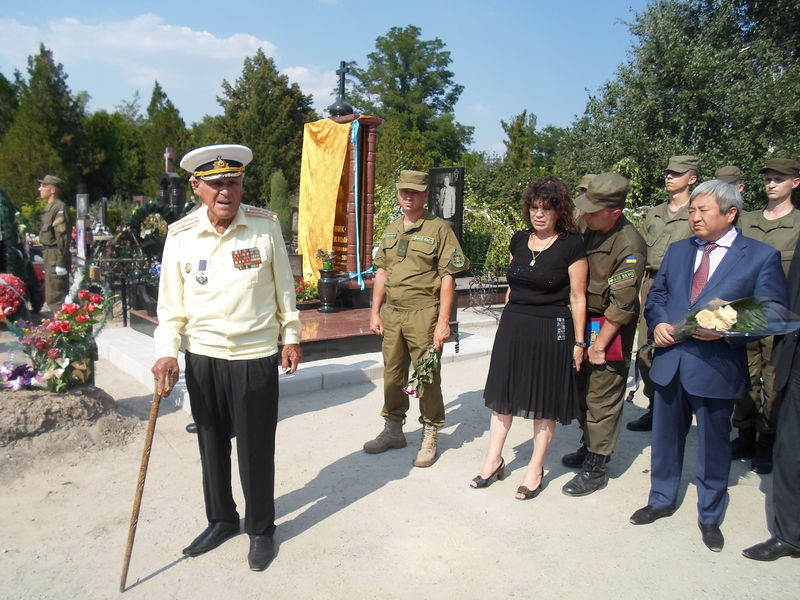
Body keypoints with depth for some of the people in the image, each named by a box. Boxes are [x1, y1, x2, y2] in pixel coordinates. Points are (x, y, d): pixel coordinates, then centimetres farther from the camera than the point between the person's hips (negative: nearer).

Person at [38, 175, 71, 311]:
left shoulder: (59, 207, -15)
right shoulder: (50, 206, 16)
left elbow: (63, 237, -22)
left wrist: (61, 263, -24)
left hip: (56, 258, -11)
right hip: (50, 255, 11)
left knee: (55, 299, -9)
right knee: (51, 297, 18)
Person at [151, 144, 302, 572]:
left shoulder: (266, 225, -6)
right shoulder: (181, 234, -3)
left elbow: (283, 287, 2)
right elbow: (172, 302, 2)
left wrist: (290, 336, 5)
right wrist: (166, 351, -6)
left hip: (256, 358, -2)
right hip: (202, 358, 2)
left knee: (256, 449, 7)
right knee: (211, 445, 16)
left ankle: (261, 528, 30)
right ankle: (221, 519, 39)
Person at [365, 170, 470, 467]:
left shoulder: (439, 229, -6)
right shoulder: (391, 230, 14)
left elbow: (448, 277, -10)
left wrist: (443, 321, -15)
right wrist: (375, 311, 12)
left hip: (423, 313, -6)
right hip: (392, 312, 6)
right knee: (393, 373, 15)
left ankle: (429, 438, 18)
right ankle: (393, 430, 32)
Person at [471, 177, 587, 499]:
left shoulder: (571, 246, -8)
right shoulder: (519, 240, 7)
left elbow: (577, 297, -7)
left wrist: (578, 342, -7)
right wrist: (509, 318, 16)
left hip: (551, 331, -5)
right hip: (513, 327, 5)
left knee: (545, 402, 7)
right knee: (503, 394, 11)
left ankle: (536, 469, 22)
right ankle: (494, 461, 26)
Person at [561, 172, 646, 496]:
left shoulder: (629, 245, -22)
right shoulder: (591, 231, 3)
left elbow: (622, 304, -20)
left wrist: (599, 344, -17)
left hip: (610, 330, -8)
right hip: (584, 323, 8)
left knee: (602, 399, 2)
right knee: (583, 390, 19)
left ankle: (595, 469, 14)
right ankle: (589, 447, 38)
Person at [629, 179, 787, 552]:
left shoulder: (761, 256, -5)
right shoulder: (677, 251, 9)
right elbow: (656, 294, 15)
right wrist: (657, 323, -5)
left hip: (716, 367, -4)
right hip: (670, 361, 4)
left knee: (713, 446, 11)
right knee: (665, 438, 17)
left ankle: (710, 517, 32)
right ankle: (661, 500, 38)